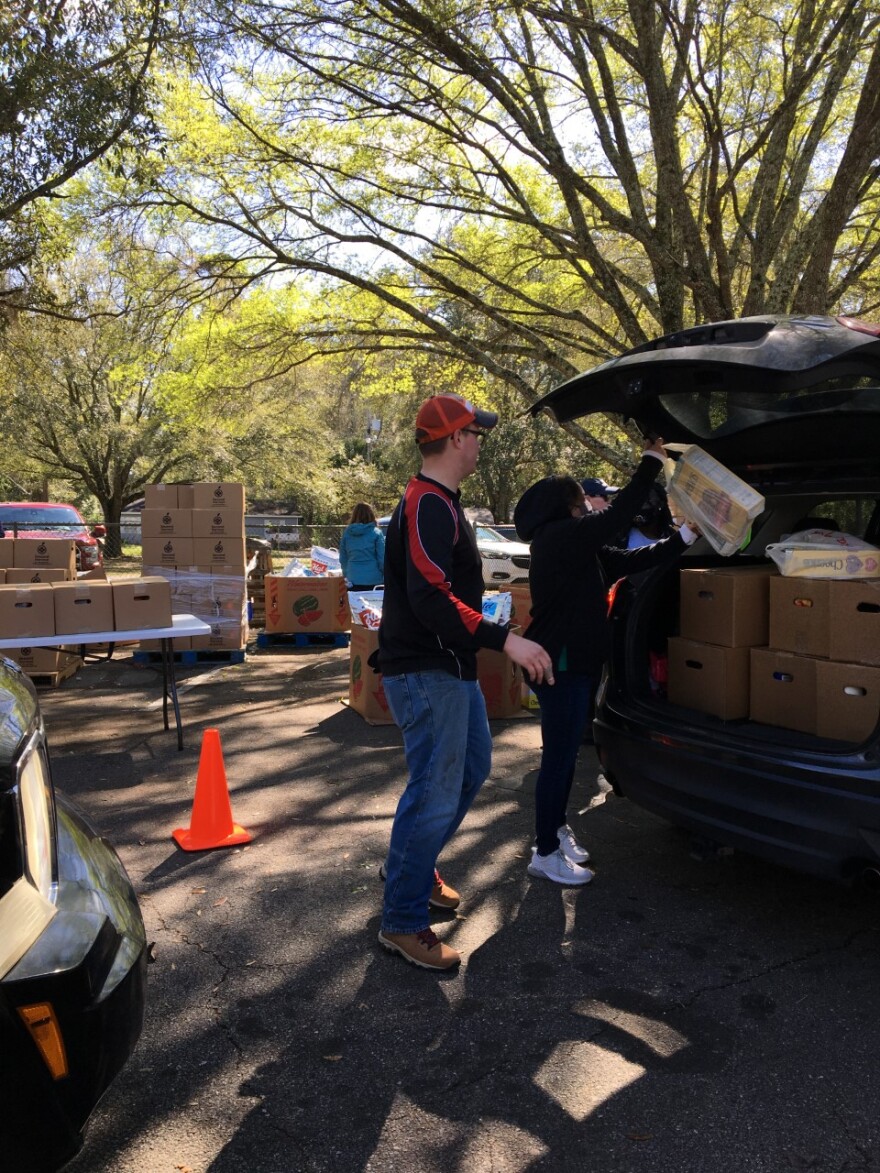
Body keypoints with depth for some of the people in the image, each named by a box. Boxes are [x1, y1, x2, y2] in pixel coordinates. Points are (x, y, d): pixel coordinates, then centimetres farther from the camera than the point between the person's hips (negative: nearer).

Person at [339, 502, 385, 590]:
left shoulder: (346, 533, 4)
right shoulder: (376, 533, -5)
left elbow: (343, 559, 11)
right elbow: (382, 557, -4)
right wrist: (385, 576, 8)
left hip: (353, 580, 3)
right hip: (373, 580, -3)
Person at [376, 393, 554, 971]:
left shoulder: (441, 504, 16)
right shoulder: (429, 506, -19)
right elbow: (431, 599, -29)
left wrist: (491, 637, 27)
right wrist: (505, 639, -31)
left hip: (451, 668, 11)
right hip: (425, 673, -11)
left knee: (472, 767, 22)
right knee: (435, 794, -5)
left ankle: (419, 868, 37)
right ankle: (403, 922, 10)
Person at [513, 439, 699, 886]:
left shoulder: (579, 544, 13)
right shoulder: (559, 537, -16)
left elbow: (632, 560, 12)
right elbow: (616, 515, -18)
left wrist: (685, 537, 11)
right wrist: (651, 463, -9)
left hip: (578, 663, 10)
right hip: (561, 665, -10)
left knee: (566, 752, 20)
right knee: (559, 756, -3)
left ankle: (556, 828, 35)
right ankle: (546, 854, 8)